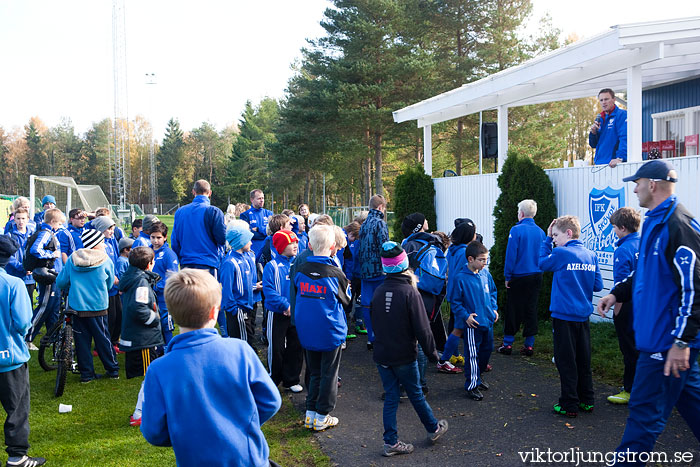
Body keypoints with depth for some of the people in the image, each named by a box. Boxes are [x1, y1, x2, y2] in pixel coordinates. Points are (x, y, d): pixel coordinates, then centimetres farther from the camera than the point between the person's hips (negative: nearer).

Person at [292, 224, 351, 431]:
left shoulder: (300, 271, -7)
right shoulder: (334, 273, -16)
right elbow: (346, 300, -1)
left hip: (307, 332, 4)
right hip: (330, 332, -4)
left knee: (314, 372, 18)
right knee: (329, 373, 9)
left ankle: (310, 412, 23)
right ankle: (322, 416, 16)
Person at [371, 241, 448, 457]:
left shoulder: (378, 292, -1)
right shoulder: (410, 292, -18)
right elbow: (422, 328, -16)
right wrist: (432, 353, -5)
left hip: (381, 355, 4)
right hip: (404, 356, -4)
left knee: (391, 397, 12)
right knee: (416, 394, 13)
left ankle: (391, 442, 15)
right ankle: (433, 428, 34)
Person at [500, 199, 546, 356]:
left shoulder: (516, 230, -12)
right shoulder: (540, 231, 3)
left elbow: (511, 255, -12)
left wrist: (507, 276, -6)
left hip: (519, 277, -4)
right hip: (536, 277, 4)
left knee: (513, 310, 4)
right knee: (531, 310, 9)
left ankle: (507, 344, 10)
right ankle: (529, 345, 12)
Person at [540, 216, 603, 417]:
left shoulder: (560, 254, -14)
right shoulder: (591, 255, 4)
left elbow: (542, 263, 4)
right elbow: (598, 286, 7)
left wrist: (547, 239, 6)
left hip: (564, 316, -6)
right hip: (583, 316, 6)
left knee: (566, 361, 1)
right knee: (583, 360, 15)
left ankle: (570, 405, 5)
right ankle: (587, 401, 24)